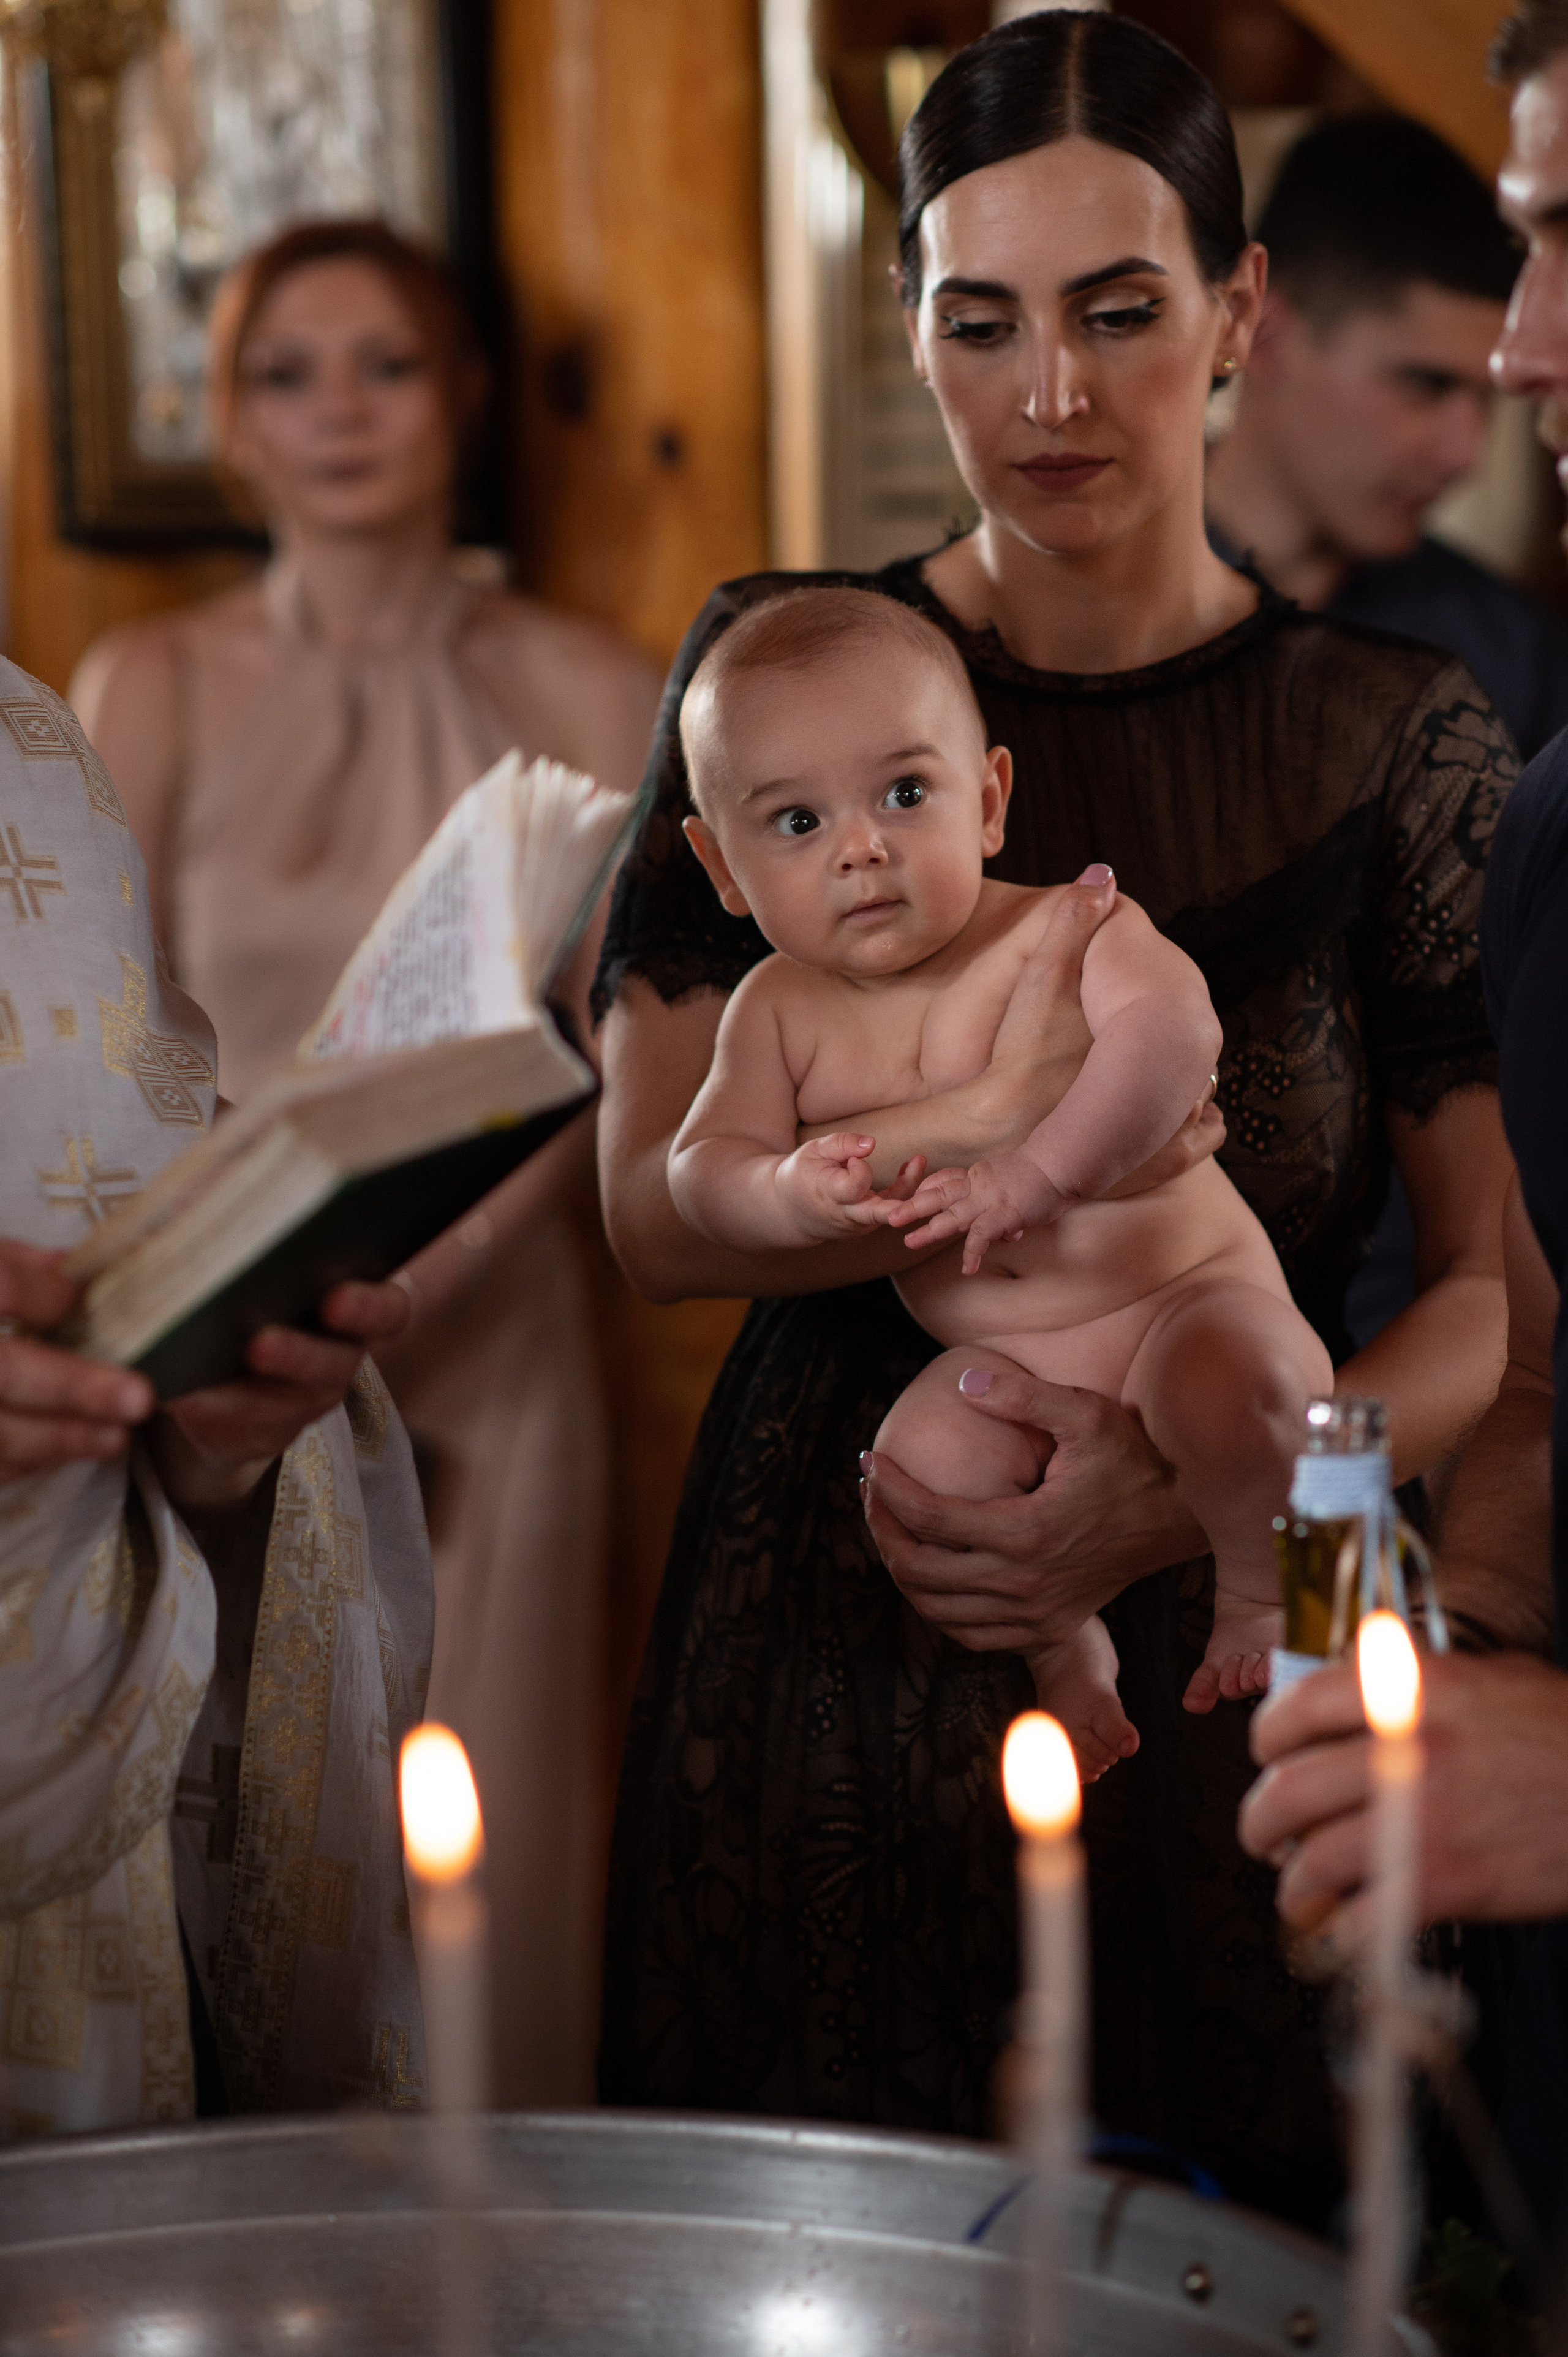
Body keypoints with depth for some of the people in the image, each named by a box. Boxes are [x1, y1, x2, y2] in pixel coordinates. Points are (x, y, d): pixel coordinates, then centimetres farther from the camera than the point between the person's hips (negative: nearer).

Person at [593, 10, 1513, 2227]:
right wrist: (993, 1142, -23)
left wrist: (1190, 1498, -18)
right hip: (829, 1647, 1)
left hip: (1228, 1654, 0)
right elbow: (653, 1198, -5)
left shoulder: (1399, 736, -2)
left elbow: (1501, 1288, -2)